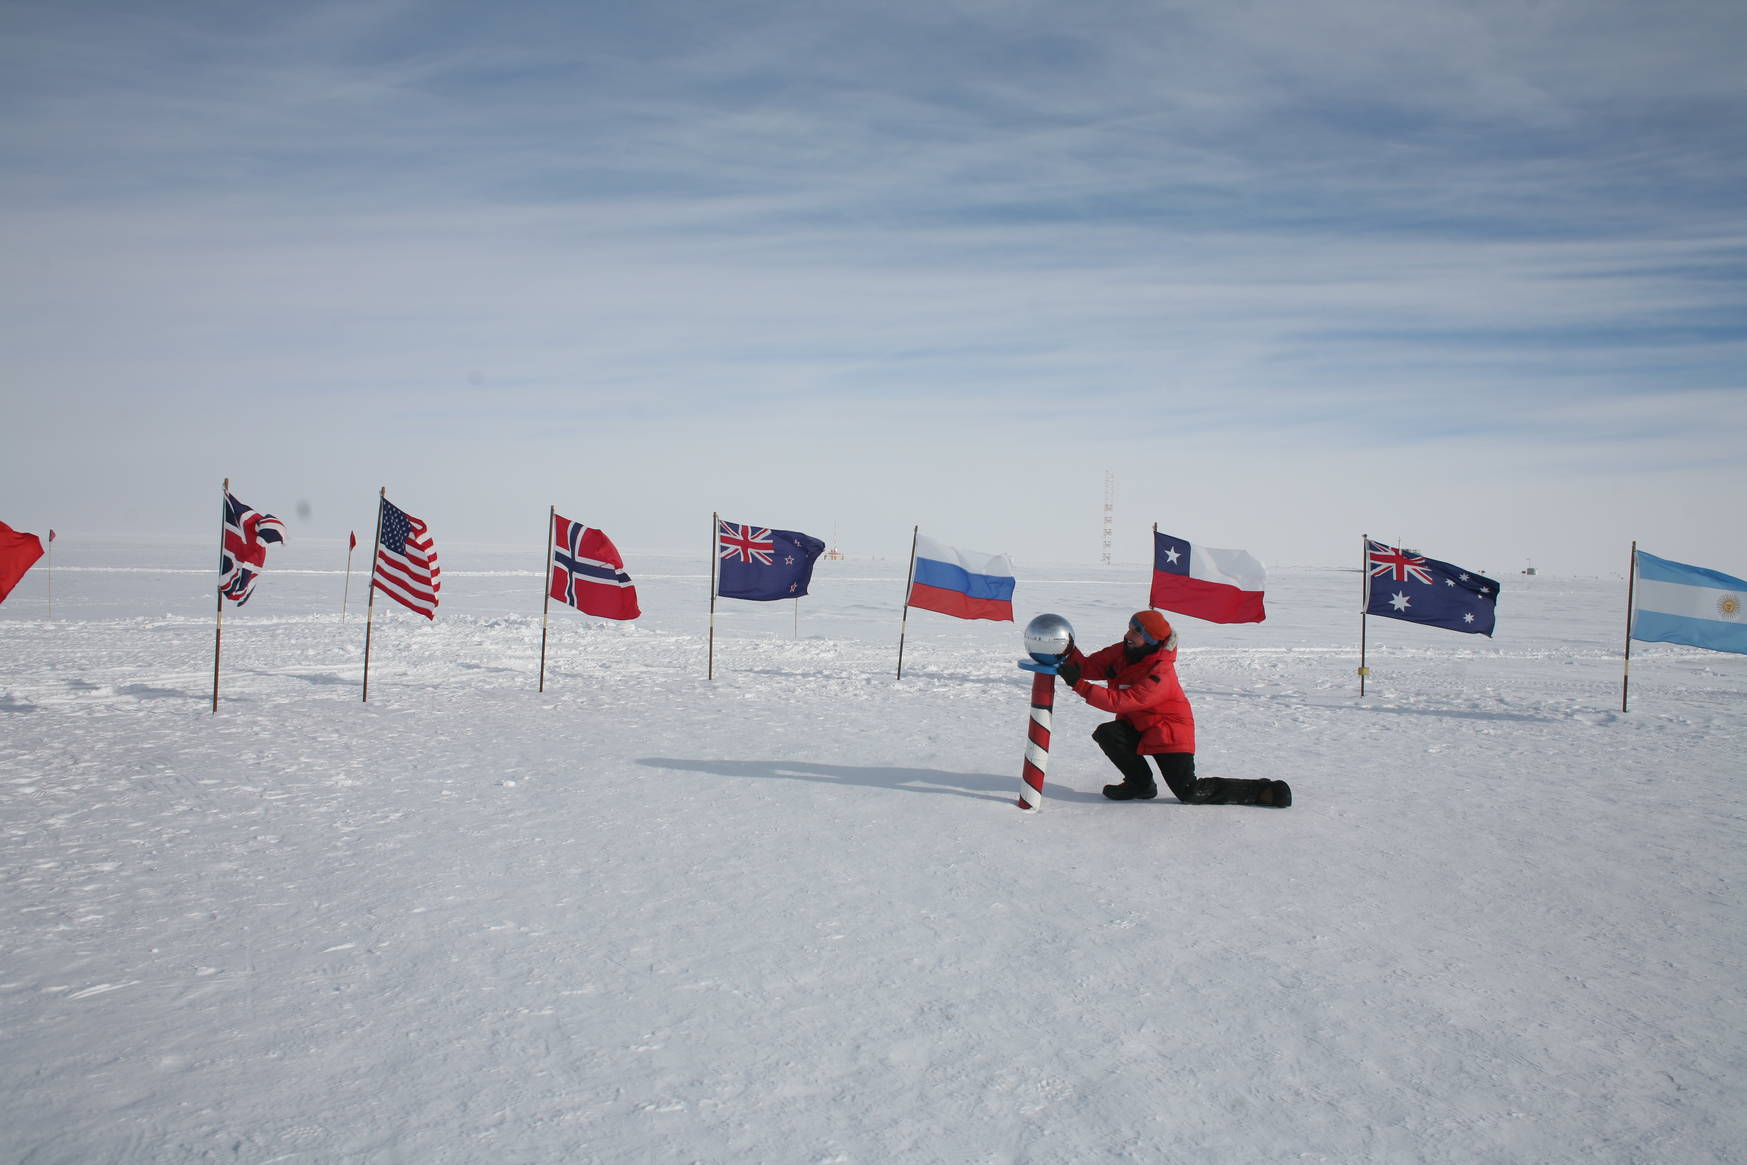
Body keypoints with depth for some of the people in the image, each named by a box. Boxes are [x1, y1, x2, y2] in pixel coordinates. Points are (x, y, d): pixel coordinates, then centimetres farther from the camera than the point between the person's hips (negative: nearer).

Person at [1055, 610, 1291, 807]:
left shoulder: (1160, 674, -30)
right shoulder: (1122, 652, -6)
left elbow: (1120, 702, -35)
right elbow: (1091, 667, -6)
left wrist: (1078, 684, -39)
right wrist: (1069, 651, -26)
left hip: (1170, 731, -7)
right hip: (1138, 727, 7)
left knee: (1190, 794, -12)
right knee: (1106, 733, -21)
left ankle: (1264, 791, 5)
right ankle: (1141, 784, 1)